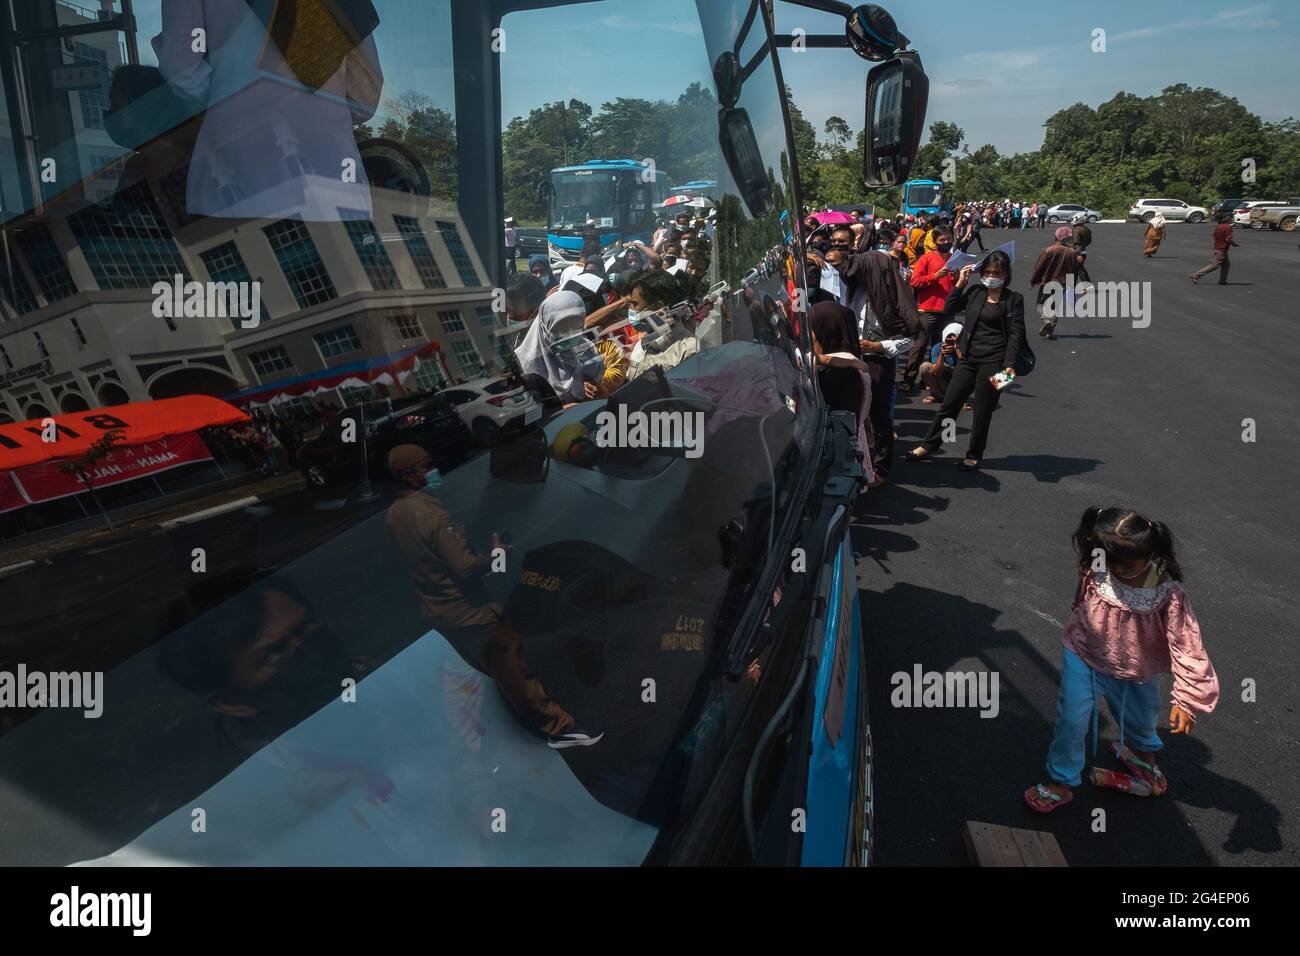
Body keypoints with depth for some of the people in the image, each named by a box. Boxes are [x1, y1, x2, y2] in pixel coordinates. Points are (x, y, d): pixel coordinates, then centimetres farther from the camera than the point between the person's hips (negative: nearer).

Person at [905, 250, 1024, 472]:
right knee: (949, 403, 9)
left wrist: (1009, 365, -15)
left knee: (983, 410, 6)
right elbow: (950, 309, 7)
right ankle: (928, 445, 21)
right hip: (968, 358, 4)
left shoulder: (1013, 299, -4)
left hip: (993, 362, -4)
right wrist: (960, 283, -2)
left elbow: (1016, 334, -6)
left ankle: (974, 455, 21)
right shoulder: (974, 291, 6)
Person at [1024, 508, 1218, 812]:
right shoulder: (1096, 570, -21)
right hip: (1082, 655, 0)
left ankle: (1144, 751, 60)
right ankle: (1061, 781, 19)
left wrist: (1187, 699, -27)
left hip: (1132, 671, 0)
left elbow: (1186, 645, -26)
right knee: (1072, 719, -1)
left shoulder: (1167, 594, -28)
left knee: (1141, 717, 25)